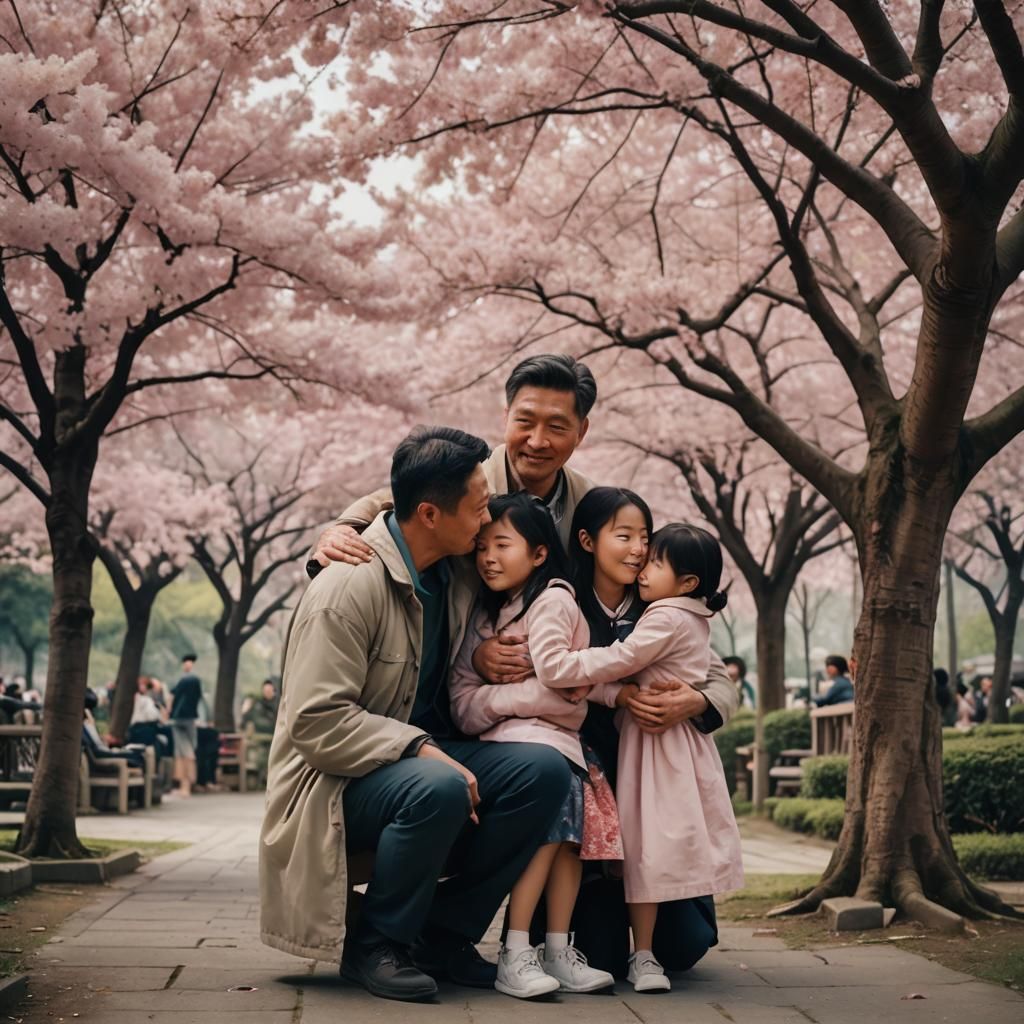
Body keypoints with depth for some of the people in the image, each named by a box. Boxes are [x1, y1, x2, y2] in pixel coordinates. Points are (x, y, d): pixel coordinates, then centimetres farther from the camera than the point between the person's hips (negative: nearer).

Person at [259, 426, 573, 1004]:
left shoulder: (459, 576, 5)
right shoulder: (350, 586, -19)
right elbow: (315, 722, -24)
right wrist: (420, 748, -31)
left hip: (422, 753, 7)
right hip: (340, 779, -7)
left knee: (544, 770, -17)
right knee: (438, 788, -37)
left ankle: (442, 934, -5)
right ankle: (376, 944, -13)